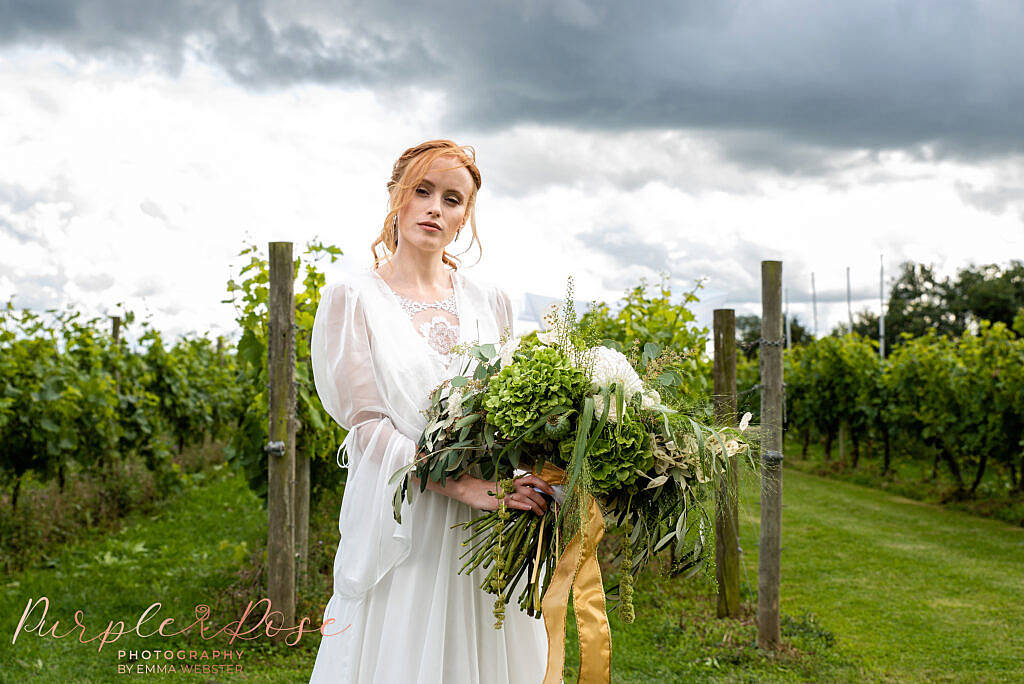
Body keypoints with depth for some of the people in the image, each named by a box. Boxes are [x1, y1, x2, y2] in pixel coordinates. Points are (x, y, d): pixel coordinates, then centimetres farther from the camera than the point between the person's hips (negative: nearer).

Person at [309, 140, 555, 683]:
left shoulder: (490, 303, 12)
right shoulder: (351, 300, 0)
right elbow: (367, 426, -9)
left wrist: (526, 481, -7)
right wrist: (463, 485, -21)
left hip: (488, 536, 4)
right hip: (401, 528, -3)